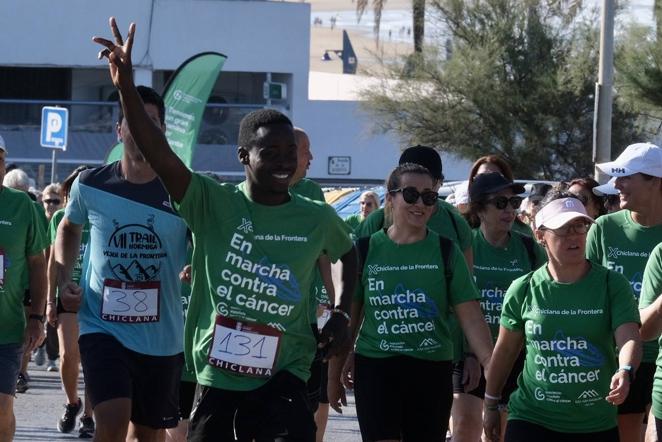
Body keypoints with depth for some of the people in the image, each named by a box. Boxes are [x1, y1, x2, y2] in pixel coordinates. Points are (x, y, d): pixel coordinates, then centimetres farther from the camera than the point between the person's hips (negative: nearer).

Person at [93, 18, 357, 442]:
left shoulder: (318, 219, 1)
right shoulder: (213, 204, -6)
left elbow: (348, 252, 25)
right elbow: (159, 153, -20)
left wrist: (341, 314, 11)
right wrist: (127, 88, -34)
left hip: (283, 379, 0)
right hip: (217, 378, 0)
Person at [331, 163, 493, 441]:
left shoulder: (446, 252, 2)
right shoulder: (367, 250, 2)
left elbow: (471, 318, -3)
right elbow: (349, 316, 8)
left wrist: (492, 368, -14)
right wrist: (336, 372, 9)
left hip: (432, 369, 1)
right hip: (375, 366, -1)